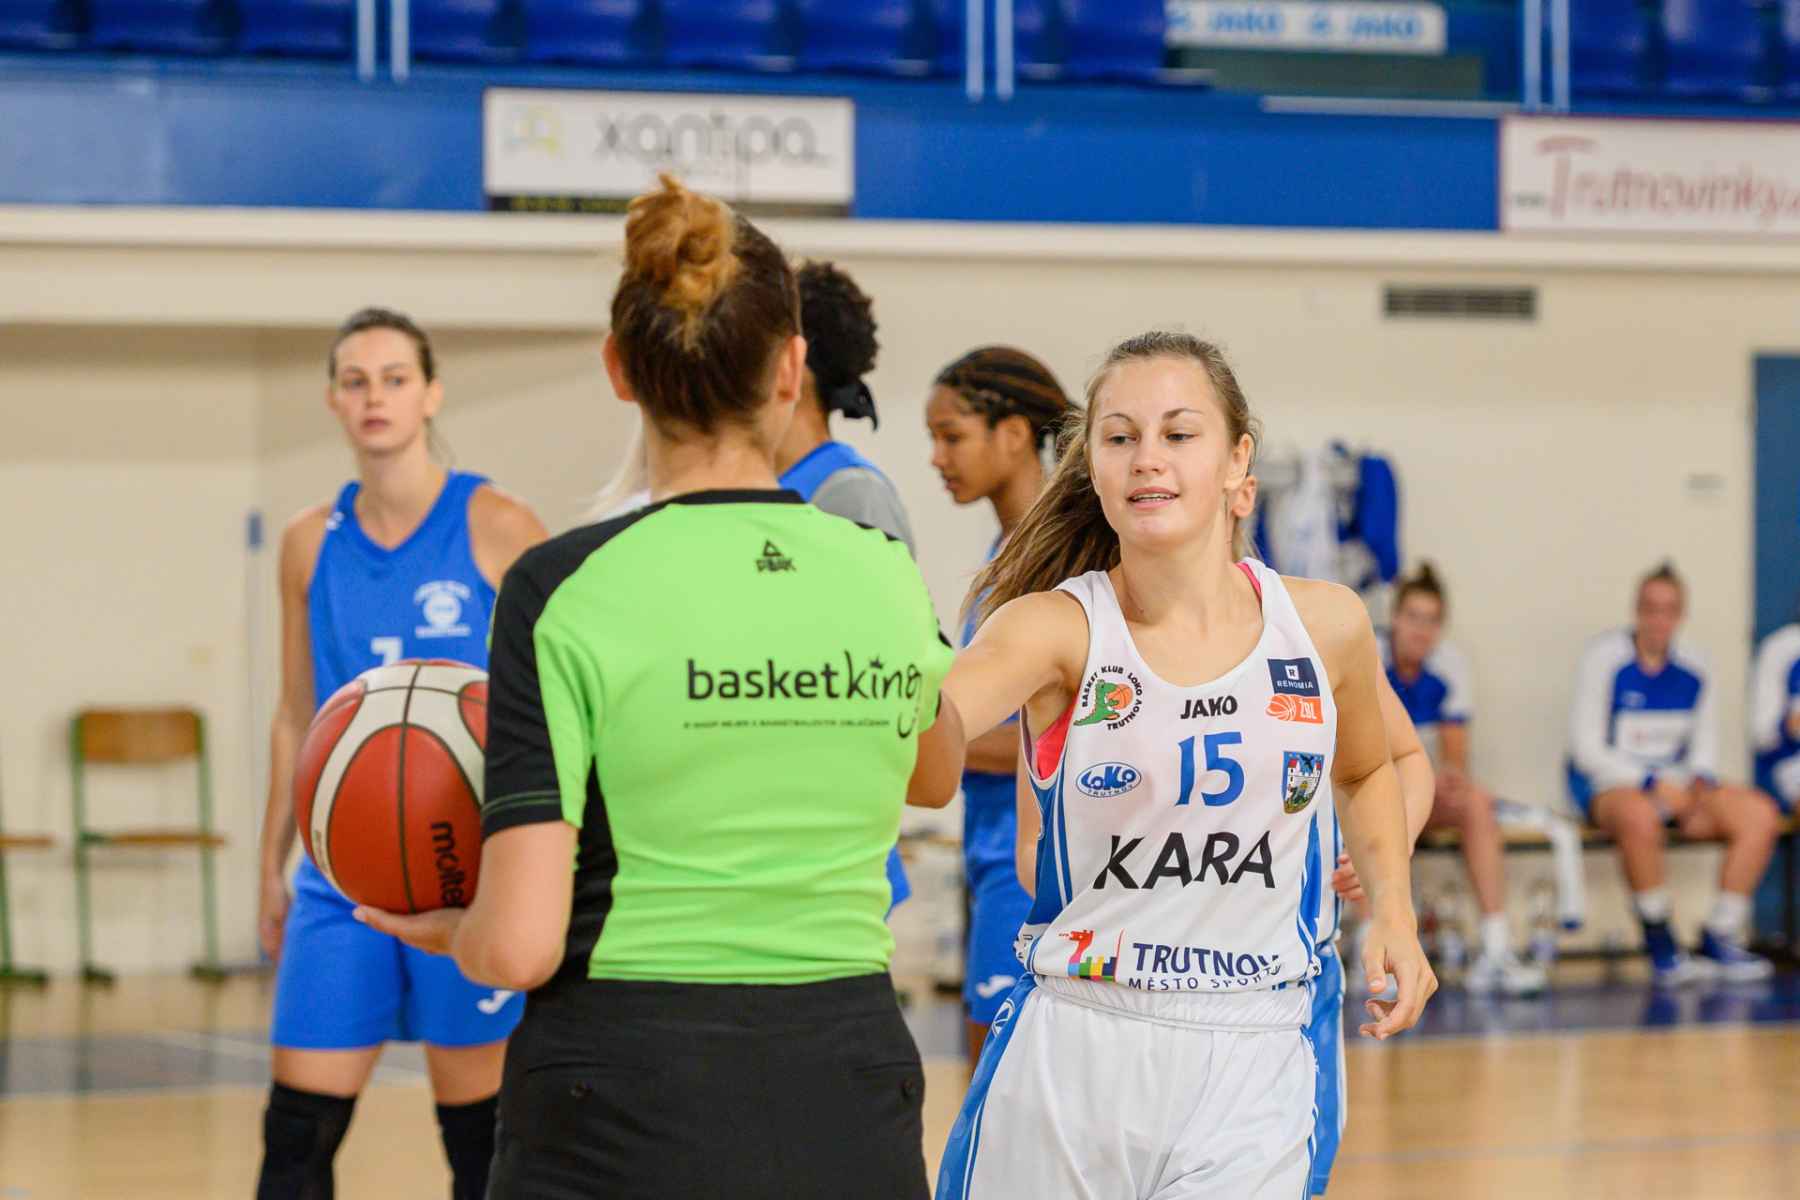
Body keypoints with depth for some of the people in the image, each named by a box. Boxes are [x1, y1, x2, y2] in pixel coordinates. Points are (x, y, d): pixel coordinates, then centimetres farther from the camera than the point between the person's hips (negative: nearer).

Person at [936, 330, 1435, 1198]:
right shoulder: (1059, 628, -7)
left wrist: (1394, 913, 11)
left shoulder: (1323, 624, 3)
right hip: (1070, 1054, -1)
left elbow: (1368, 769, 24)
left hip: (1250, 1068, 1)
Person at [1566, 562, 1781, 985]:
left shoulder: (1693, 669, 8)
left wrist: (1700, 782, -8)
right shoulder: (1605, 658, -7)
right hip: (1609, 782, -6)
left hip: (1675, 785, 6)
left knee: (1761, 814, -17)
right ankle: (1661, 946, -27)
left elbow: (1705, 743, 16)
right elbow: (1586, 748, -10)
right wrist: (1653, 784, -17)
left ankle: (1718, 940, -12)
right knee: (1640, 816, -41)